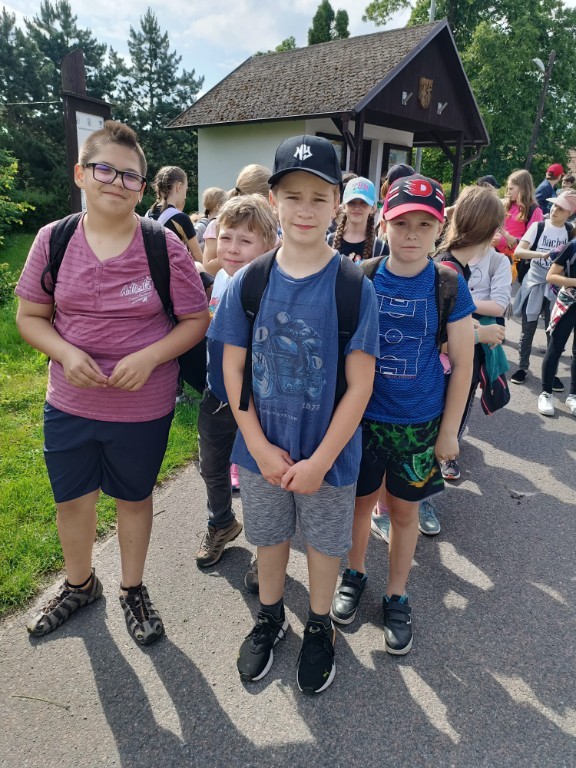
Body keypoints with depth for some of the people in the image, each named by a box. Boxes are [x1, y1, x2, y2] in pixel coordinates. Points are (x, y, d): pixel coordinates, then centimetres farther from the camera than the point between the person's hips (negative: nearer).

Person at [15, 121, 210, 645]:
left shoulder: (164, 247, -12)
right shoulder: (53, 239, -5)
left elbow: (196, 321, -7)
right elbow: (30, 316, 3)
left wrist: (148, 357, -22)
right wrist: (65, 353, -17)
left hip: (144, 409, -2)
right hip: (68, 405, 3)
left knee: (134, 498, 18)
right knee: (71, 499, 19)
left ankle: (133, 590, 43)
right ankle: (80, 585, 48)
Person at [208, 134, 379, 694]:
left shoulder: (354, 287, -13)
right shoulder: (248, 281, -6)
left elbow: (360, 384, -13)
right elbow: (233, 368, -4)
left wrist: (320, 461, -15)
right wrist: (260, 447, -10)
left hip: (328, 454, -2)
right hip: (262, 449, 2)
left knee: (324, 542, 18)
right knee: (268, 537, 21)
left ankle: (318, 626, 45)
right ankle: (269, 617, 49)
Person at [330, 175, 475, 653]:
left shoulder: (449, 286, -8)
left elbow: (462, 364, -3)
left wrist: (449, 431, -2)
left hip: (419, 423, 0)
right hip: (363, 416, 1)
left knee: (404, 509, 15)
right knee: (361, 501, 16)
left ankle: (396, 596, 36)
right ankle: (355, 574, 43)